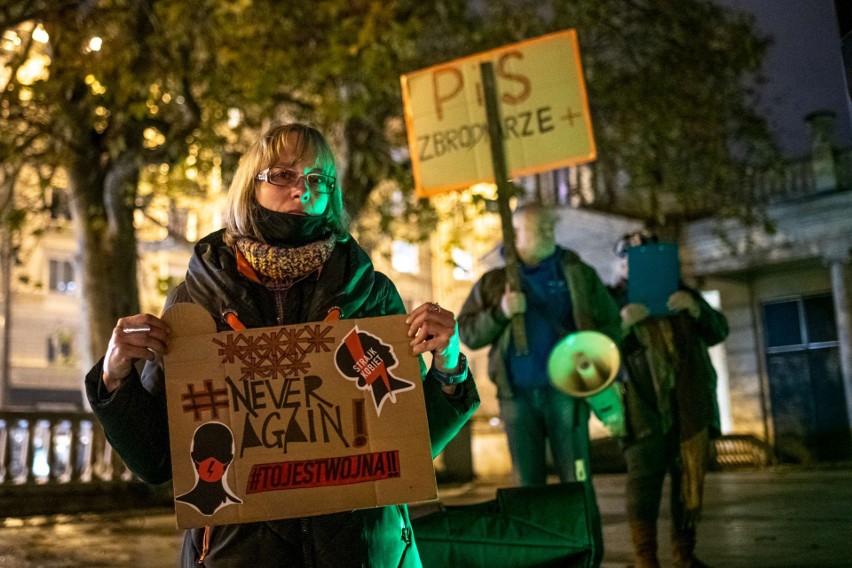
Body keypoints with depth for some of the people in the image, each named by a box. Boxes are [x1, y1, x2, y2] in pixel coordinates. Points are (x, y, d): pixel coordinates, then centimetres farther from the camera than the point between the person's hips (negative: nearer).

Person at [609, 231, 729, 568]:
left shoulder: (678, 291, 18)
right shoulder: (612, 299, 7)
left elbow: (718, 332, 11)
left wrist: (695, 307, -8)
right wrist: (621, 325, -21)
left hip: (690, 404, 4)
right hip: (645, 407, -4)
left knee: (689, 481, 8)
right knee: (643, 483, -10)